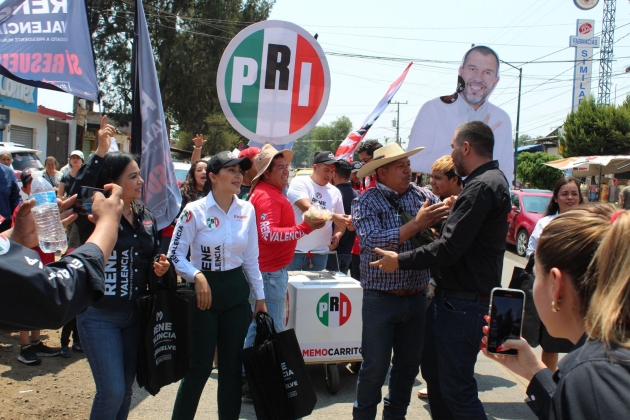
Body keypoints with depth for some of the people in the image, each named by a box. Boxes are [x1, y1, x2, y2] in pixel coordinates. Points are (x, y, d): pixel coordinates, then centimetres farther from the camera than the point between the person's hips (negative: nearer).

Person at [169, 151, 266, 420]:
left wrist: (259, 296, 10)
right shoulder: (195, 211, -11)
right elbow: (175, 255, -9)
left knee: (232, 364, 13)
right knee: (200, 365, 1)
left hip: (237, 290, 4)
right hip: (204, 290, -4)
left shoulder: (247, 210, 2)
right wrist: (197, 277, -24)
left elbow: (251, 259, 8)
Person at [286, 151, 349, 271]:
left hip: (320, 253, 4)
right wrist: (333, 216, -31)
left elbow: (340, 222, 14)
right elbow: (307, 209, -20)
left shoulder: (335, 192, 8)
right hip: (295, 250, -4)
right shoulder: (299, 182, -5)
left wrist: (337, 235, -8)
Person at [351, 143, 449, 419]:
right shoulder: (366, 202, -6)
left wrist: (449, 212, -27)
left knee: (409, 364, 16)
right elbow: (372, 242, -21)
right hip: (381, 299, -4)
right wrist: (416, 224, -24)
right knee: (375, 366, 6)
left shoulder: (423, 196, 4)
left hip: (417, 298, 4)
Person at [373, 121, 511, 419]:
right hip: (449, 294, 11)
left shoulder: (482, 186, -20)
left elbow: (449, 249, -24)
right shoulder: (489, 180, 14)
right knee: (433, 371, 20)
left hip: (463, 302, -11)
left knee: (456, 386, -1)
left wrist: (400, 261, -15)